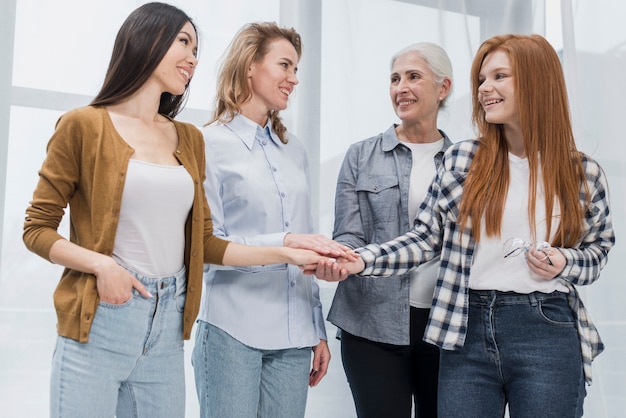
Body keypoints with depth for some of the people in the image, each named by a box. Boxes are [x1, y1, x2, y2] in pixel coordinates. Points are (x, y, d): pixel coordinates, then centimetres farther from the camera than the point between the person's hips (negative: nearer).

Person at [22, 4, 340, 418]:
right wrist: (101, 264, -16)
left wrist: (287, 253, 1)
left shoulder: (189, 139, 10)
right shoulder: (85, 125, -3)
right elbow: (37, 229, -1)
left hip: (167, 329, 4)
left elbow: (204, 242, 9)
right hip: (97, 325, -4)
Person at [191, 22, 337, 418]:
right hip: (232, 330, -5)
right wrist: (282, 244, -22)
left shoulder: (294, 150, 12)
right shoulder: (209, 144, -4)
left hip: (293, 337, 5)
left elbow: (307, 250, 13)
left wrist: (318, 331, 13)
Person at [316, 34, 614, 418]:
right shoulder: (461, 159, 1)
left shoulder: (583, 173, 2)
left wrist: (563, 264, -9)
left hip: (547, 333, 0)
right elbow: (426, 239, 2)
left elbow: (598, 249, 13)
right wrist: (361, 262, -11)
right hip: (467, 330, 1)